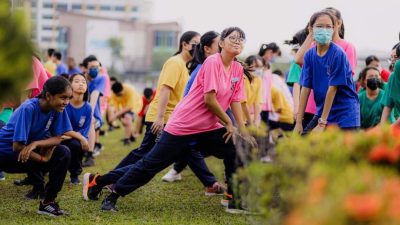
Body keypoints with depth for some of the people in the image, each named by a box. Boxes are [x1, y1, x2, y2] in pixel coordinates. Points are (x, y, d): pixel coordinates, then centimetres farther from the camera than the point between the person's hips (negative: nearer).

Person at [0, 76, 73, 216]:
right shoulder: (28, 109, -27)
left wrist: (36, 143, -27)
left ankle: (48, 202, -7)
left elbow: (58, 138, -8)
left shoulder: (58, 109, -10)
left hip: (31, 151, 5)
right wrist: (43, 159, -18)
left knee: (63, 153, -15)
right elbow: (17, 146, -27)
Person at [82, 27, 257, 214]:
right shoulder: (212, 62, -16)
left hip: (207, 129, 8)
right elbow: (209, 100, -20)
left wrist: (243, 131, 0)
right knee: (150, 165, -4)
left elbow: (235, 101, 8)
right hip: (182, 126, -8)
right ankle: (97, 181, 8)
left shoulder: (238, 69, 6)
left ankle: (235, 201, 4)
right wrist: (228, 123, -10)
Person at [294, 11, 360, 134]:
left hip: (345, 115, -6)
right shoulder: (309, 55, 1)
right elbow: (305, 88, 1)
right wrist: (299, 122, -1)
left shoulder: (338, 54, -15)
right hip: (322, 112, 6)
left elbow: (333, 88, -16)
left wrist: (322, 122, -15)